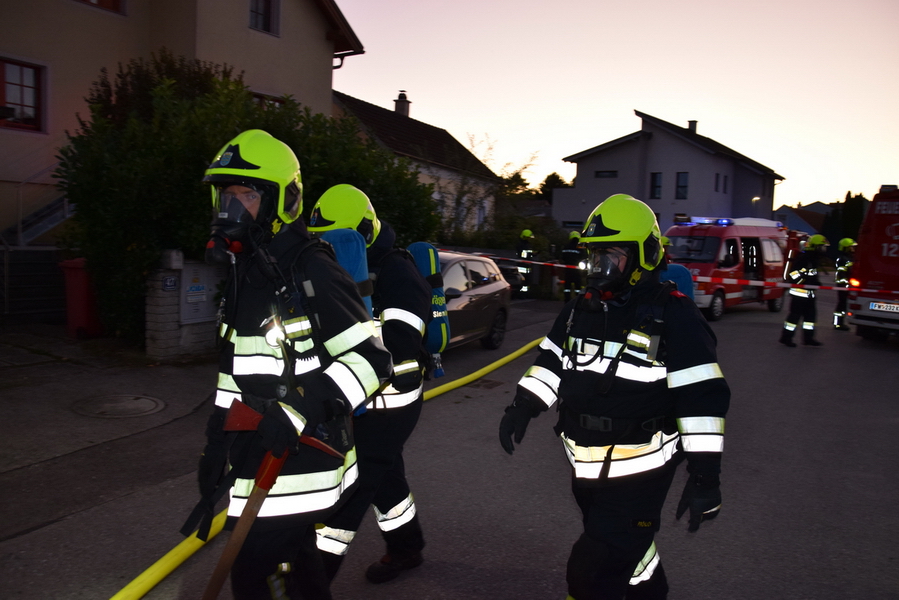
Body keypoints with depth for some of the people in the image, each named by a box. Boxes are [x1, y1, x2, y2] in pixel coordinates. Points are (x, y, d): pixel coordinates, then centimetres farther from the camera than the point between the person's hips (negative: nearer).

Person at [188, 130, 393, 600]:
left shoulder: (313, 275, -17)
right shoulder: (242, 280, 12)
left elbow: (372, 358, -20)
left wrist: (302, 413, -28)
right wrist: (217, 447, 21)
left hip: (300, 468, -9)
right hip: (256, 464, 9)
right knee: (295, 561, 21)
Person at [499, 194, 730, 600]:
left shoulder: (673, 315, -16)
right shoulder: (581, 308, 6)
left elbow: (703, 397, -18)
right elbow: (551, 363, 14)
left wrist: (705, 474, -21)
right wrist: (523, 406, 1)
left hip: (639, 471, -7)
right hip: (587, 470, 7)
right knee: (629, 548, 26)